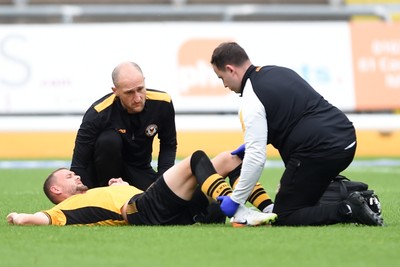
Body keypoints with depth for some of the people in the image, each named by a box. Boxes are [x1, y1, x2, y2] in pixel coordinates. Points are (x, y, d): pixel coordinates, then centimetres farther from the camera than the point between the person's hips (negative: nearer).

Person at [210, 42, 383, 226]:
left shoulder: (251, 100, -9)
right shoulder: (279, 72, 17)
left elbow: (256, 157, -14)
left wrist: (235, 199, -5)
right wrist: (253, 141, 35)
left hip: (320, 152, -9)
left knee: (283, 217, 0)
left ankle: (347, 211, -16)